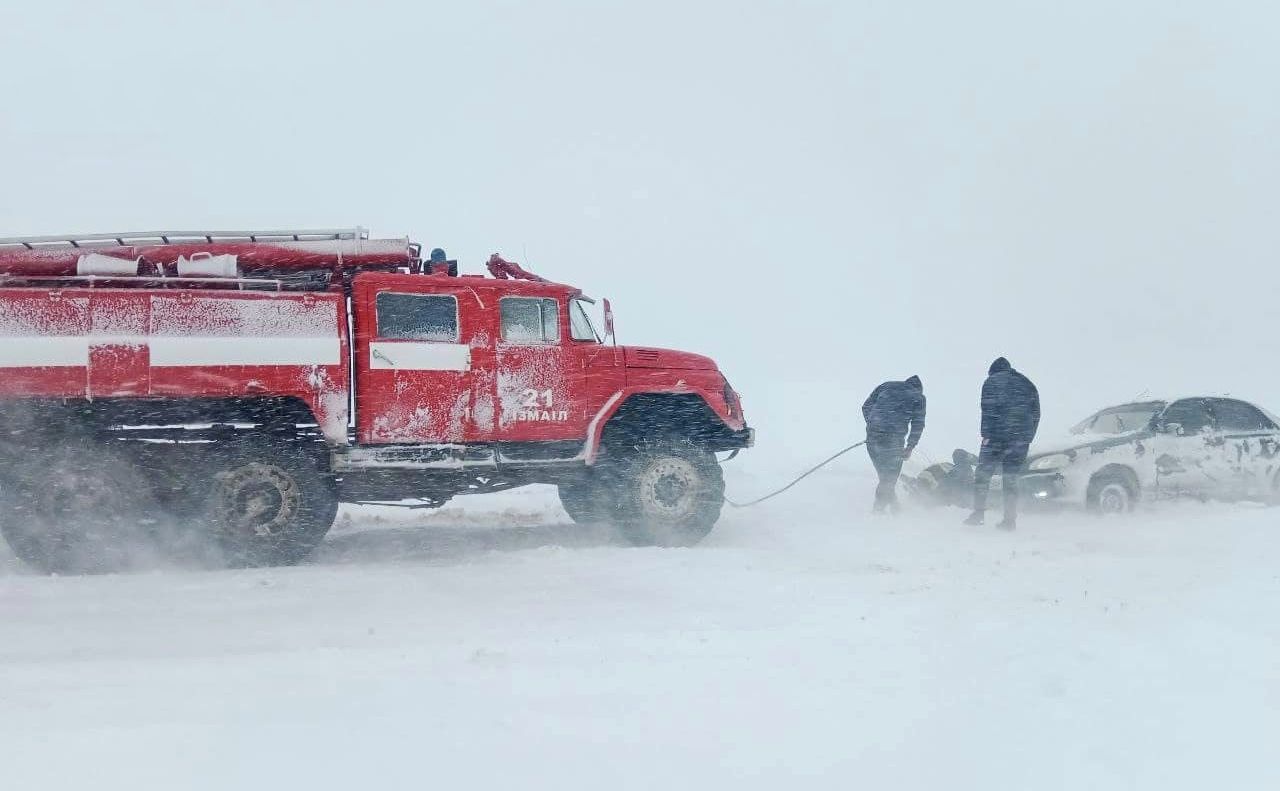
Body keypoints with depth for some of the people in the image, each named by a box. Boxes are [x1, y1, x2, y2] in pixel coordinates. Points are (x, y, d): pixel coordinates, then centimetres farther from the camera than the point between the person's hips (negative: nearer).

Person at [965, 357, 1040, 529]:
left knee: (982, 474, 4)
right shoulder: (1028, 384, 19)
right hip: (1021, 440, 5)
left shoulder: (992, 381, 3)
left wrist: (986, 435, -11)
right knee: (1011, 479, 7)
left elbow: (988, 410, -10)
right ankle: (1010, 519, 1)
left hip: (997, 436, -5)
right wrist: (1027, 439, 17)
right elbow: (1036, 414, 16)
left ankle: (979, 513, -5)